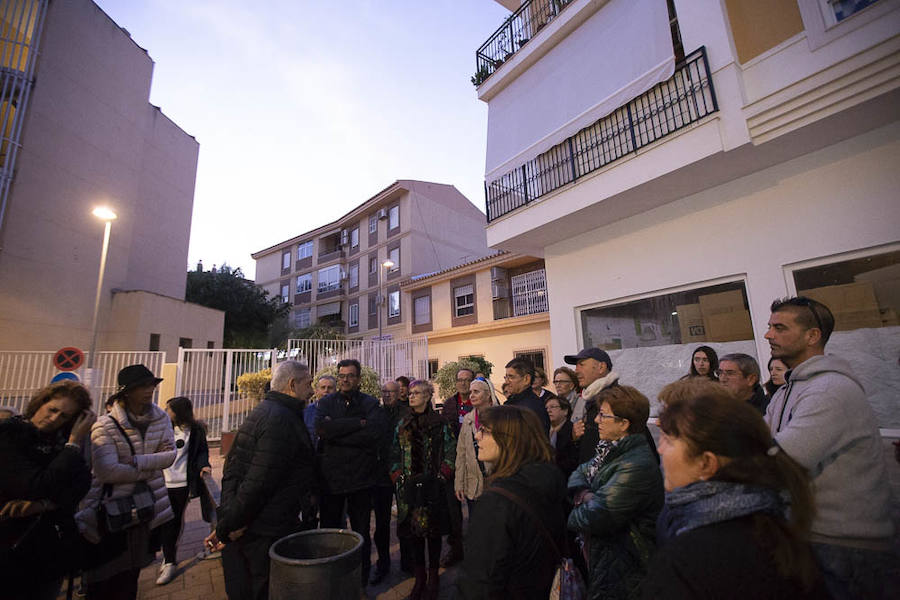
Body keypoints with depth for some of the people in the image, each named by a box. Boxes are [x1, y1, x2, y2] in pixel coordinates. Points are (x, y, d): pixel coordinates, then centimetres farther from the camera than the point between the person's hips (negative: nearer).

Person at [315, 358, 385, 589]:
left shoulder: (370, 403, -3)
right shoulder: (326, 402, 2)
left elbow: (375, 432, -20)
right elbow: (322, 428, -17)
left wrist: (336, 432, -17)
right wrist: (358, 423, -21)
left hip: (360, 478, -1)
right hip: (330, 476, 1)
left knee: (361, 533, 14)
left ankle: (362, 582, 34)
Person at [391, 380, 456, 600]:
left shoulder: (440, 424, -3)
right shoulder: (402, 425, 7)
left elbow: (451, 452, -2)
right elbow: (395, 454, 10)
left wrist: (441, 477, -8)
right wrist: (398, 478, 2)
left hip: (433, 487, -3)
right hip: (409, 487, 3)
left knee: (433, 531, 7)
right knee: (413, 532, 9)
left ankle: (433, 577, 25)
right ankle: (419, 578, 26)